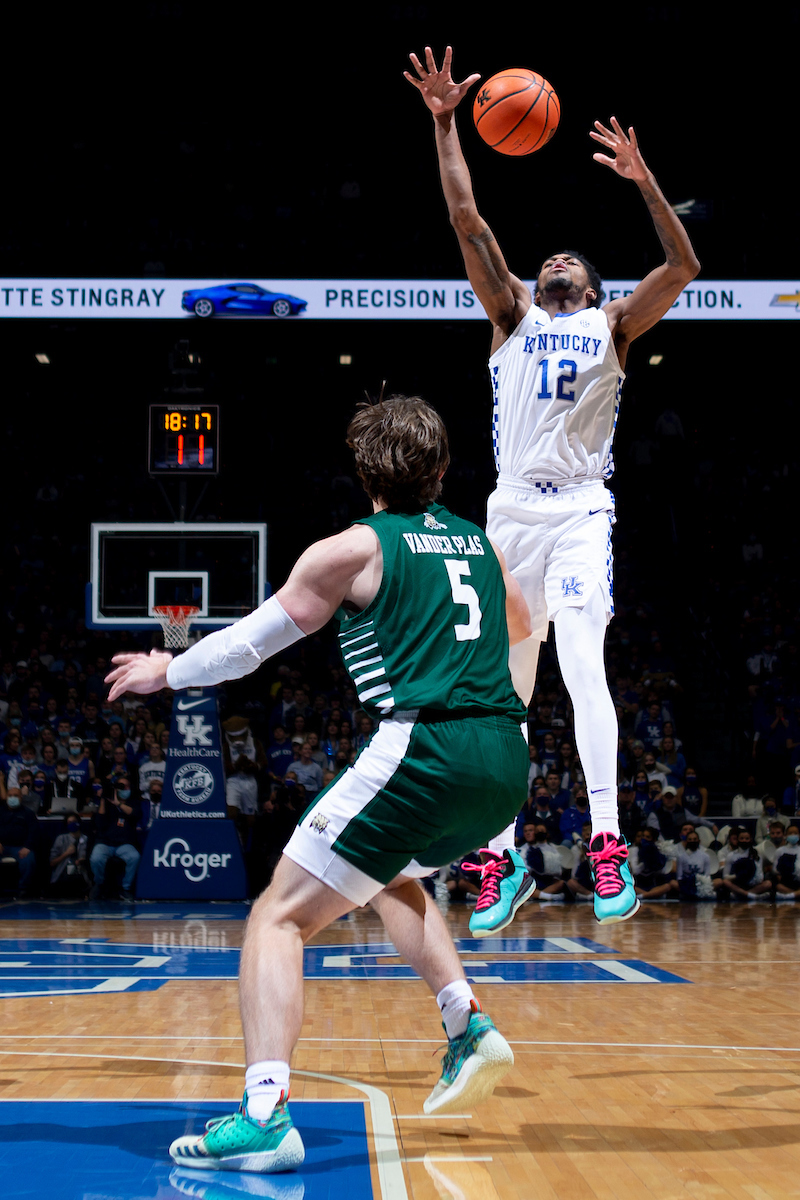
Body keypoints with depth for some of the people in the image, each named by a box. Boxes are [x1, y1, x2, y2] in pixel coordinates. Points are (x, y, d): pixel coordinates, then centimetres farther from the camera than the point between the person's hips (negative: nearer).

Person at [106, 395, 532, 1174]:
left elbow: (249, 642, 9)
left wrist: (168, 671, 25)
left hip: (423, 751, -7)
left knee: (280, 917, -2)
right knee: (390, 876, 34)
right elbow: (520, 629, 38)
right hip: (505, 760, 7)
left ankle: (265, 1115, -18)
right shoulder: (478, 541, 18)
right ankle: (469, 1028, 19)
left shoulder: (355, 548, 3)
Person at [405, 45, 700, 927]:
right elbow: (466, 220, 8)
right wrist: (444, 125, 1)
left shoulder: (614, 325, 13)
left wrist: (645, 183, -14)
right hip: (512, 509, 3)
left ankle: (607, 844, -21)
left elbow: (682, 269, -3)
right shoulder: (513, 315, 16)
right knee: (507, 687, 4)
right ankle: (504, 853, 12)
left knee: (582, 666, -19)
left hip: (580, 511, -3)